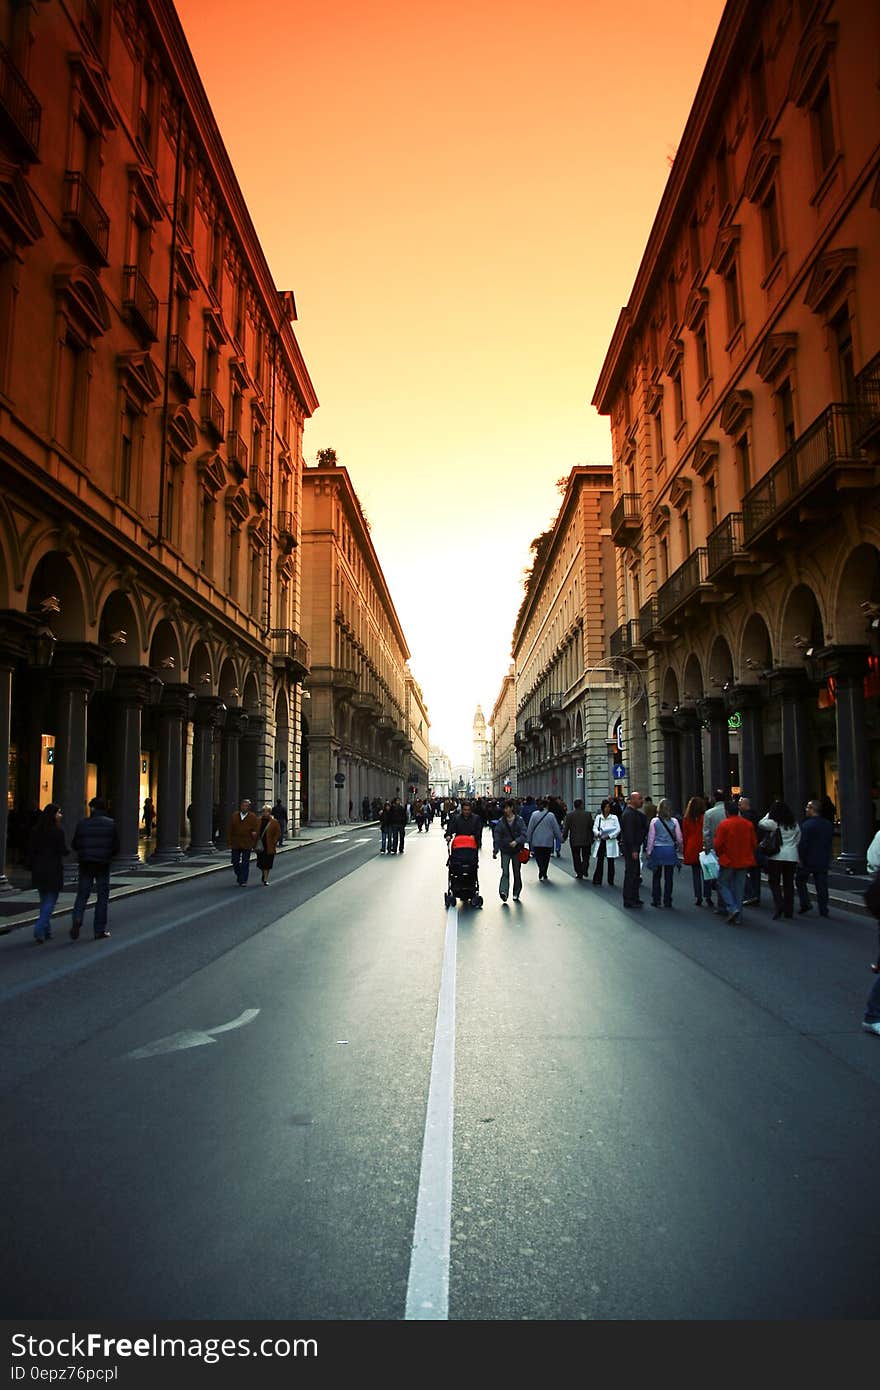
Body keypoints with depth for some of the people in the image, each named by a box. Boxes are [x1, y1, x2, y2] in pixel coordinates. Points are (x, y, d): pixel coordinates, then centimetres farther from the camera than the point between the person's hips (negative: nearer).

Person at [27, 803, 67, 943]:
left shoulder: (35, 831, 3)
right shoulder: (58, 832, -14)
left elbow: (30, 851, 5)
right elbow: (63, 851, -13)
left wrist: (32, 867, 12)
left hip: (38, 870, 6)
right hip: (53, 869, -6)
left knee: (44, 900, 17)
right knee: (50, 901, 0)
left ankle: (46, 932, 21)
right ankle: (39, 931, -12)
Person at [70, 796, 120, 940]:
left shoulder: (82, 823, -1)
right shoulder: (110, 823, -3)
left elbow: (74, 845, 3)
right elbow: (116, 847, -2)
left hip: (85, 864, 1)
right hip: (103, 864, -1)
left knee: (82, 895, 10)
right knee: (102, 897, 7)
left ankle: (77, 919, -15)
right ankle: (100, 930, 9)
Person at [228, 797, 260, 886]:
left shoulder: (253, 817, -1)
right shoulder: (235, 816, 6)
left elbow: (257, 829, 3)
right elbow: (231, 830, 8)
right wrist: (230, 842, 5)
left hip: (247, 844, -3)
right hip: (235, 844, 3)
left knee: (245, 863, -1)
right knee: (235, 862, 8)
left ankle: (242, 881, 3)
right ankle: (239, 876, 31)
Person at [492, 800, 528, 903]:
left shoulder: (519, 820, -2)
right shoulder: (501, 822, 0)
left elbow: (523, 834, -7)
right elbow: (497, 836, -1)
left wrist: (516, 841, -24)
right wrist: (495, 851, -7)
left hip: (517, 850, 0)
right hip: (505, 850, 0)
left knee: (517, 873, 9)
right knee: (505, 872, -12)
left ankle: (516, 893, 21)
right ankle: (503, 891, -21)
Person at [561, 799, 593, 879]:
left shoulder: (569, 815, -7)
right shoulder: (588, 814, -5)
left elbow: (565, 828, -5)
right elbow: (591, 827, 1)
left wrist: (564, 838, 7)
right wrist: (592, 838, 12)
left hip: (574, 840, 0)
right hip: (586, 840, 0)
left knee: (576, 857, 9)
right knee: (585, 856, 15)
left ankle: (579, 873, 9)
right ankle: (584, 869, -3)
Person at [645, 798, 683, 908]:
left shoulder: (654, 821, -4)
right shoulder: (674, 821, -3)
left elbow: (651, 838, -1)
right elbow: (679, 838, 1)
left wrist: (649, 851, 8)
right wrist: (681, 849, 17)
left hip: (657, 849, 0)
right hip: (670, 850, 0)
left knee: (657, 876, 10)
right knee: (668, 877, 7)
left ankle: (656, 900, 13)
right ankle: (667, 902, 10)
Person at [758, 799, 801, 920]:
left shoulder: (774, 823, -9)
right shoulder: (795, 825, 8)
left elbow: (760, 824, 1)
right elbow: (798, 840, 13)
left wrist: (769, 814, 8)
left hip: (776, 856, -5)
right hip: (792, 857, 5)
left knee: (774, 882, 4)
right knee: (789, 883, 9)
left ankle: (779, 905, -14)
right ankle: (789, 911, 12)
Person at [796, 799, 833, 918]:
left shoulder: (807, 825, -19)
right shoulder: (828, 824, 4)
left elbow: (802, 844, -21)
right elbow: (830, 842, 10)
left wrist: (801, 859, -11)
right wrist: (826, 857, 16)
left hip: (808, 860, -5)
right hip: (823, 861, 5)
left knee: (800, 881, 14)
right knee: (822, 885, 9)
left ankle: (805, 904, 6)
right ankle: (823, 910, 10)